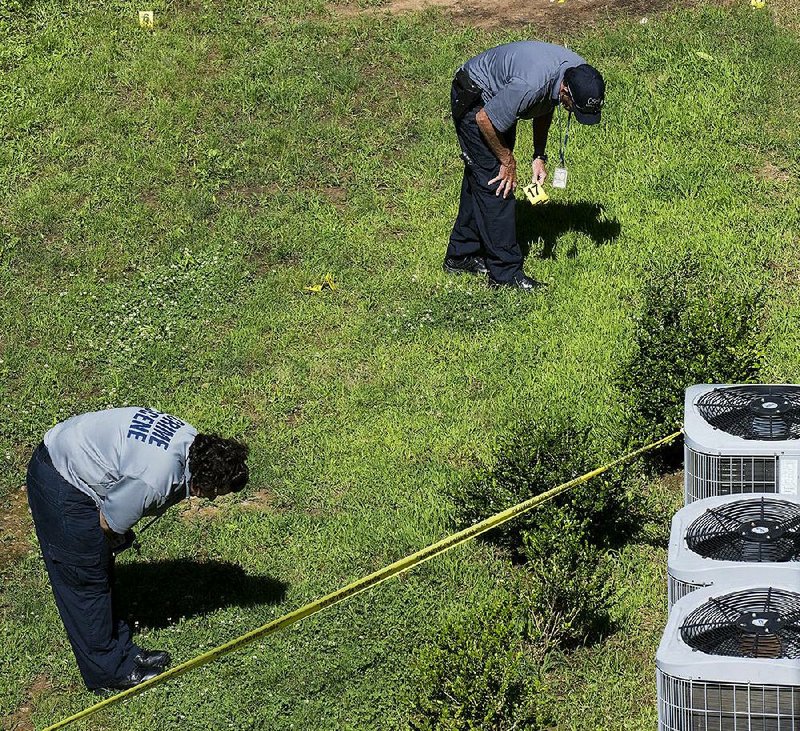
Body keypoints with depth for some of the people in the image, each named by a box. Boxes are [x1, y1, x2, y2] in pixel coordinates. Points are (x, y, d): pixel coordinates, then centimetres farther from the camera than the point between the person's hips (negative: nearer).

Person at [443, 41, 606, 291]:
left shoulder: (579, 73, -16)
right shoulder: (530, 85, -41)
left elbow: (545, 109, 5)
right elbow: (485, 120, -26)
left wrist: (539, 157, -1)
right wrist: (508, 161, -13)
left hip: (497, 96, 9)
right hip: (475, 102, -9)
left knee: (479, 180, 15)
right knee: (495, 182, -11)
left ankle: (462, 256, 27)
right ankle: (505, 273, -8)